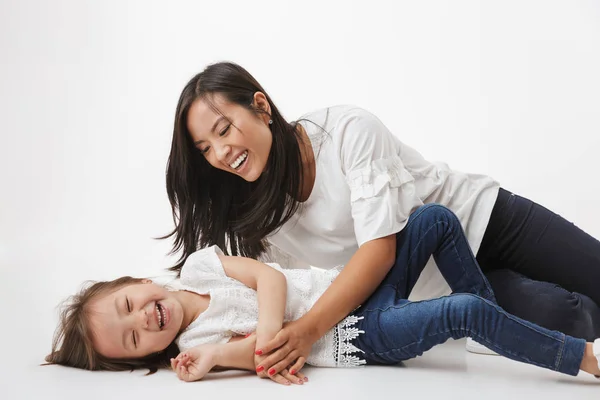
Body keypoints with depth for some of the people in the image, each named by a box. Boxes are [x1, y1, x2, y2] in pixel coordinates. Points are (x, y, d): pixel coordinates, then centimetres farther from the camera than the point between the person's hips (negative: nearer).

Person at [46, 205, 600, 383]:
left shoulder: (198, 264, 3)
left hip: (359, 283, 6)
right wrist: (217, 355, -32)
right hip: (360, 338, -6)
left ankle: (490, 310, 11)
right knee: (465, 314, -26)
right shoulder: (197, 342, -9)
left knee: (435, 217, -9)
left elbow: (269, 276, -6)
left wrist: (269, 328, -24)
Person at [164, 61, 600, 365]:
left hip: (483, 218, -2)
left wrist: (312, 327, -37)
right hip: (449, 285, 2)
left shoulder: (348, 129, -23)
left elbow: (380, 246, -28)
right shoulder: (257, 221, -7)